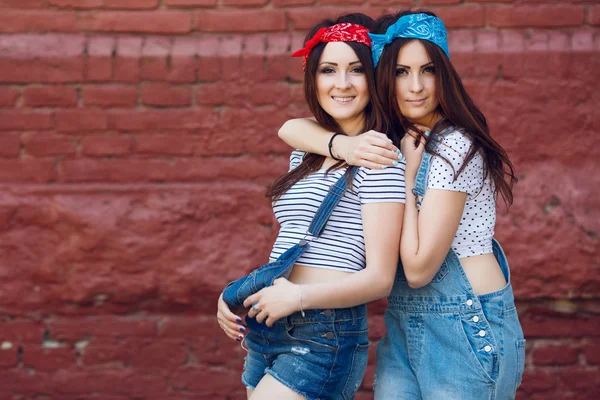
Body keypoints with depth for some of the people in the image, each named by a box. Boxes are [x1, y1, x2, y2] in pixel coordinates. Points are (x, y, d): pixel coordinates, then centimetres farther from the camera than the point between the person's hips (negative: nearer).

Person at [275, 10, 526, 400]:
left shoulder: (454, 146, -16)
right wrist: (344, 145, -19)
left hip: (467, 327, -7)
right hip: (404, 325, 7)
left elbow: (418, 268, -18)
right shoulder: (388, 139, 7)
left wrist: (407, 175, -14)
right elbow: (291, 129, 0)